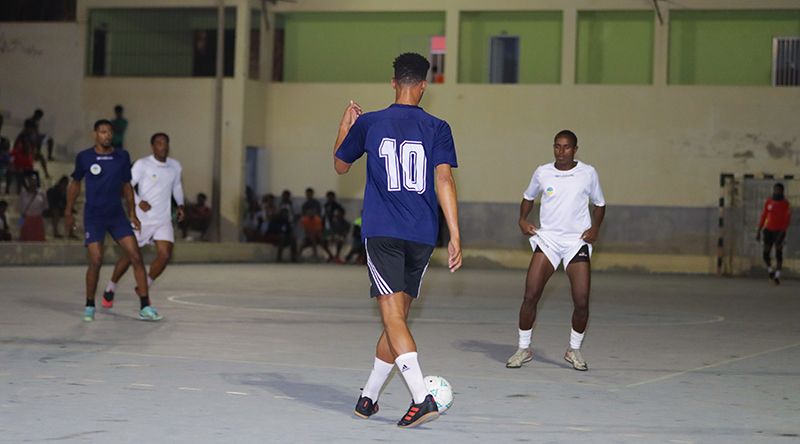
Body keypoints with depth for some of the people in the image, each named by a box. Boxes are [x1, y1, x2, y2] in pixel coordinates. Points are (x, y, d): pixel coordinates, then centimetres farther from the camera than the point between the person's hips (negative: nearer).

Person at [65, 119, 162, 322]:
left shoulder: (122, 157, 3)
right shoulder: (84, 157, -3)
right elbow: (75, 183, 10)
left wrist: (132, 213, 9)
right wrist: (68, 212, 11)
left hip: (117, 214, 3)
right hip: (93, 216, -3)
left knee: (136, 256, -7)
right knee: (96, 260, -11)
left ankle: (145, 307, -4)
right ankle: (89, 306, 11)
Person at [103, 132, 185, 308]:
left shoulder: (175, 166, 6)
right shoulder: (142, 164, -9)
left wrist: (180, 205, 9)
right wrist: (139, 202, -23)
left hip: (164, 220, 4)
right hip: (142, 219, -4)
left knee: (165, 254, -12)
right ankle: (110, 289, 23)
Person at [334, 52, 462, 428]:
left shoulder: (368, 123, 3)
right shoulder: (437, 129, 3)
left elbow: (340, 165, 19)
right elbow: (444, 179, -7)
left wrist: (345, 125, 35)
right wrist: (455, 236, -9)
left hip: (382, 233, -2)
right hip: (422, 236, 2)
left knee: (393, 317, -9)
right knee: (397, 316, 14)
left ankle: (422, 398, -26)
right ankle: (368, 398, 24)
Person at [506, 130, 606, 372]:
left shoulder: (588, 173, 0)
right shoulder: (542, 173, 4)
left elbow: (599, 204, 13)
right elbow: (528, 197, 21)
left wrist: (595, 227, -4)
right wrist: (523, 219, 3)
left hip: (577, 241, -1)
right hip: (546, 239, 1)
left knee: (581, 302, -7)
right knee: (530, 296, -9)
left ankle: (574, 350, 15)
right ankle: (524, 348, 7)